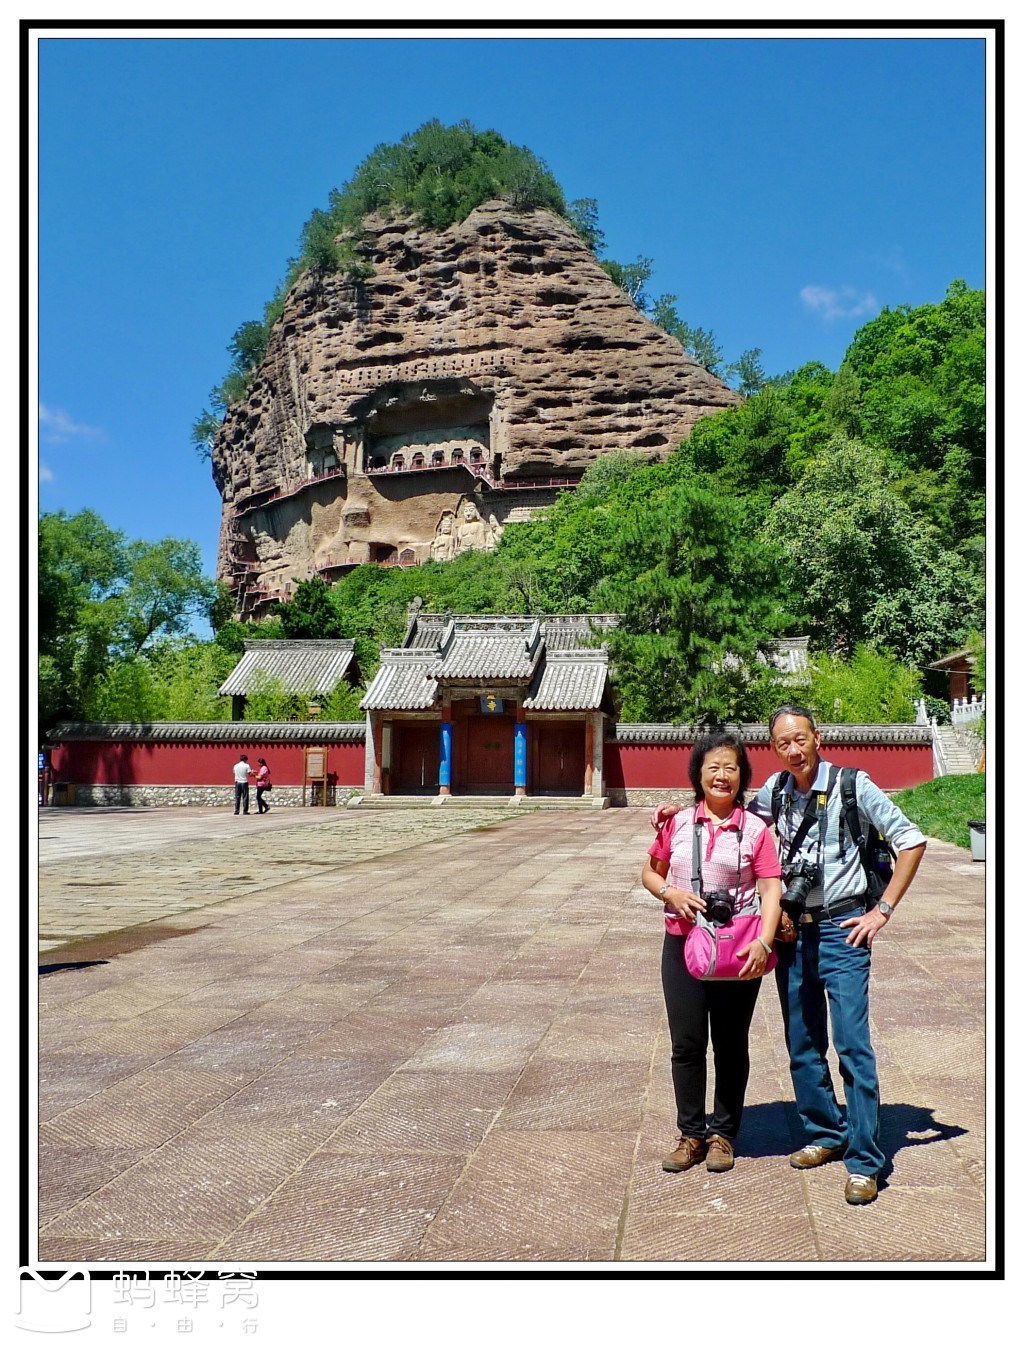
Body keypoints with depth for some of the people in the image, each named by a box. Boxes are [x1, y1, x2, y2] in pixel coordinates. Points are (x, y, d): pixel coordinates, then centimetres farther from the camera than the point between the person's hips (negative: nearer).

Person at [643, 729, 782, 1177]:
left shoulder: (755, 829, -2)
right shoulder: (677, 824, 4)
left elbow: (771, 889, -8)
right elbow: (650, 873, 13)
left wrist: (764, 942, -22)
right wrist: (672, 893, -9)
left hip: (738, 950, -2)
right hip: (682, 944, 2)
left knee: (731, 1046, 9)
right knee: (686, 1044, 6)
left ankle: (723, 1133, 25)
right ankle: (691, 1133, 21)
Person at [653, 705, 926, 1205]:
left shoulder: (853, 786, -9)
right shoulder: (774, 790, 5)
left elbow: (911, 841, -5)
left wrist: (882, 910, -8)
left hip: (842, 929, -5)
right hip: (792, 929, 5)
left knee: (853, 1045, -6)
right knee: (802, 1045, 12)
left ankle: (864, 1162, 3)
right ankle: (825, 1134, 29)